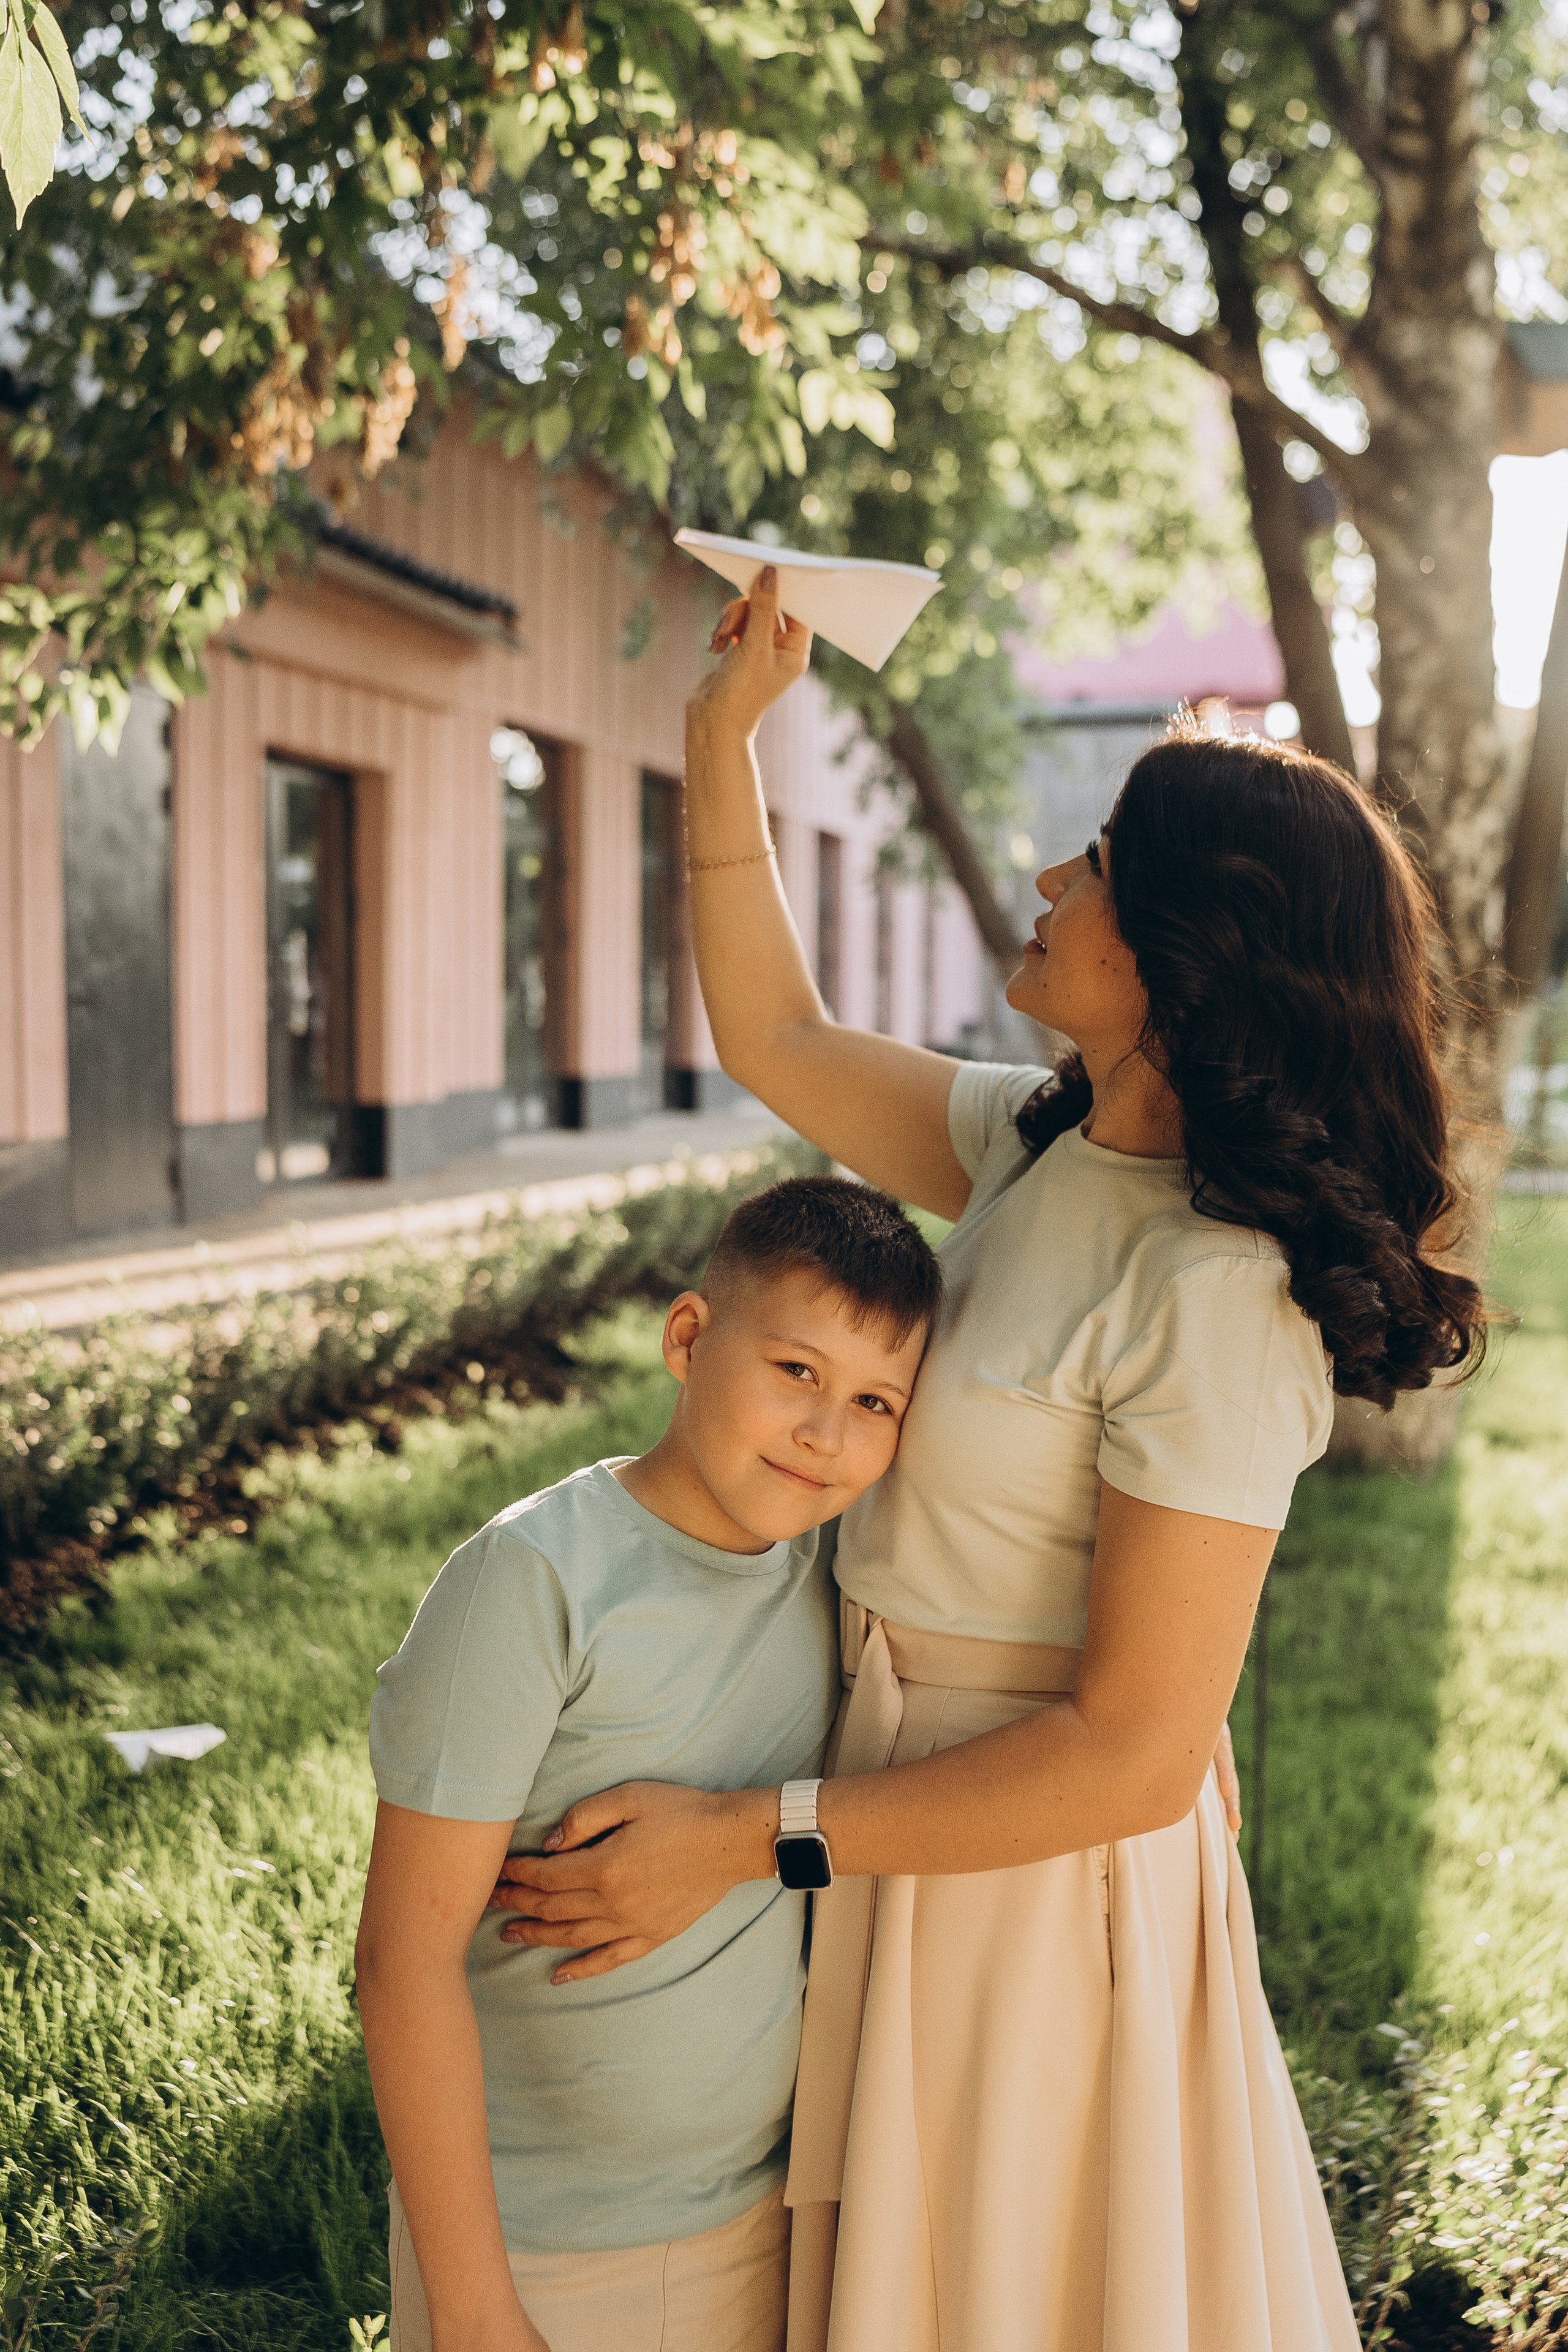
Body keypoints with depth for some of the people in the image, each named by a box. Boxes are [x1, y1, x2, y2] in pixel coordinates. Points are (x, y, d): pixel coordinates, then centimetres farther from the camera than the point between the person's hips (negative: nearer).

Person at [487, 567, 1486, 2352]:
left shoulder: (1216, 1298, -28)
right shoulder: (1042, 1144, -3)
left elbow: (1134, 1753, -27)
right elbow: (778, 1041, 11)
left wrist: (745, 1843, -23)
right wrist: (725, 729, 6)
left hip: (1038, 1869, -8)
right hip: (910, 1798, 8)